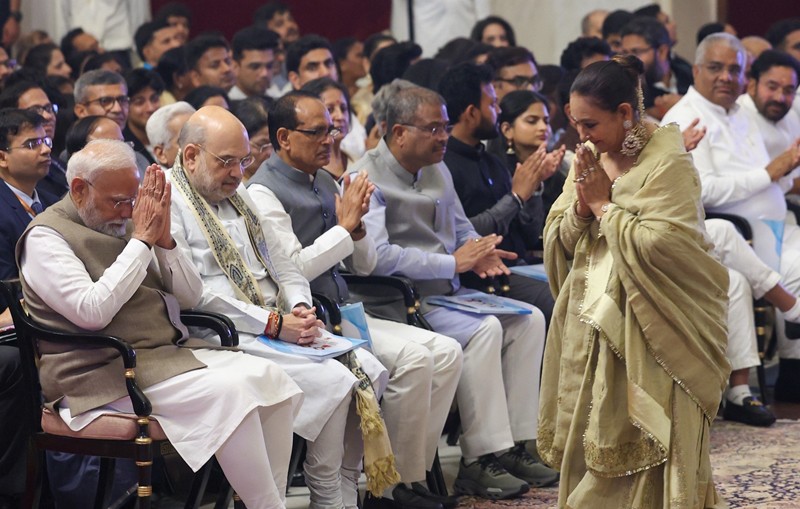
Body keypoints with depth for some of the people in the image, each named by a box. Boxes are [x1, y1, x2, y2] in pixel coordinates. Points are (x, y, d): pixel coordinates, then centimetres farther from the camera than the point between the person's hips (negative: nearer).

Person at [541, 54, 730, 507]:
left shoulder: (668, 163, -11)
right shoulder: (590, 159, 9)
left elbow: (663, 244, -23)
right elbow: (559, 240, 8)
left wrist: (603, 205, -12)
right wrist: (581, 204, -11)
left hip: (647, 327, -6)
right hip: (591, 324, 6)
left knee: (640, 447, -5)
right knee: (587, 443, 5)